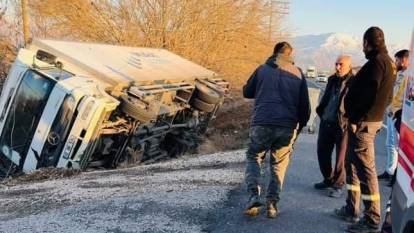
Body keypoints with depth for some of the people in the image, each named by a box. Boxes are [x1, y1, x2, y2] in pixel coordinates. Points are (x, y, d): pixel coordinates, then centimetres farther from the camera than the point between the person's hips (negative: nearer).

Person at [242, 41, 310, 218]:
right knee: (279, 165, 17)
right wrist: (298, 128, 21)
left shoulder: (262, 69, 7)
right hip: (287, 127, 1)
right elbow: (305, 107, 10)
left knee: (253, 157, 18)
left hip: (261, 124, -1)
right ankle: (272, 204, 10)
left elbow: (247, 92, 19)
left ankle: (254, 196, 0)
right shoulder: (298, 75, 11)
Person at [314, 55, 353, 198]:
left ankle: (338, 185, 18)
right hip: (326, 122, 7)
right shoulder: (332, 80, 10)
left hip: (342, 126, -7)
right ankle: (328, 180, 32)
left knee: (341, 158, 3)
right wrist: (321, 111, 12)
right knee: (322, 153, 14)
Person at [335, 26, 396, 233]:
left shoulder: (377, 61, -14)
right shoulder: (388, 62, 17)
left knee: (365, 168, -6)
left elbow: (367, 93, -22)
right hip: (373, 119, 11)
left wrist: (355, 119, -18)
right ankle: (352, 210, 27)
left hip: (363, 122, -11)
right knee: (353, 164, 18)